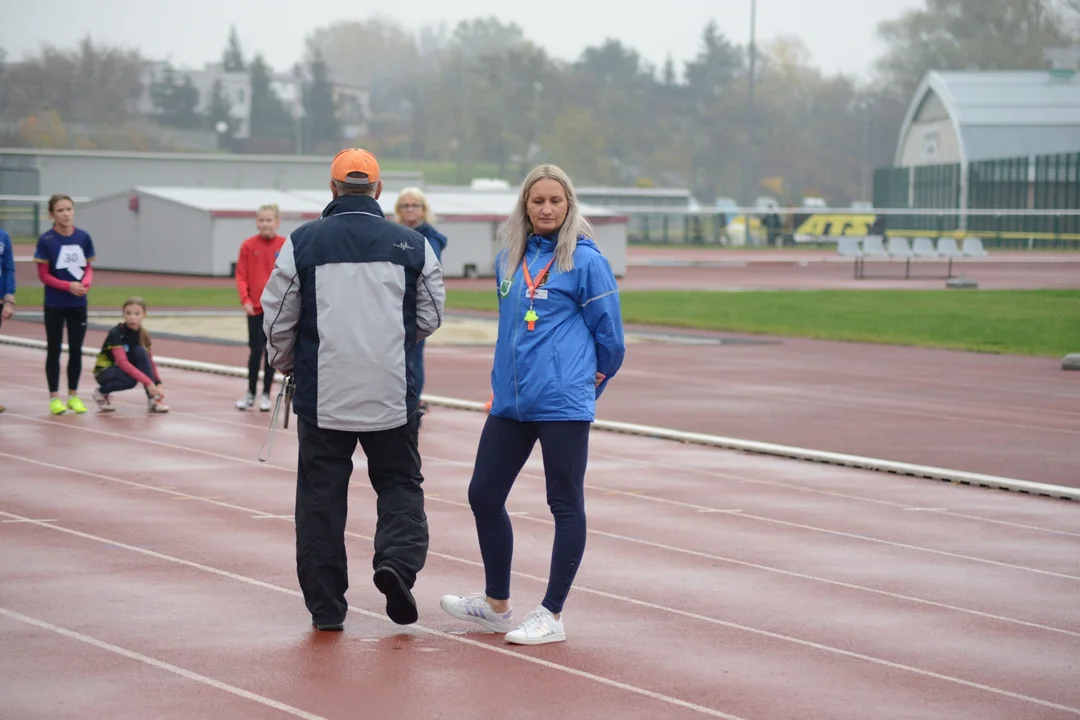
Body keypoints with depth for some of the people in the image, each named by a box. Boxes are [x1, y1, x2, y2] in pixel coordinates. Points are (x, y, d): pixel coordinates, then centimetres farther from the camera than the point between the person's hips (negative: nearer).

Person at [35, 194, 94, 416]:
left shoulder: (83, 237, -2)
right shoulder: (46, 240, -11)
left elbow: (88, 268, 7)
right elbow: (43, 275, -9)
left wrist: (86, 283, -14)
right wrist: (69, 286, -20)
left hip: (78, 304, 3)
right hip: (54, 305, -3)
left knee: (76, 349, 8)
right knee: (54, 350, 5)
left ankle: (73, 395, 18)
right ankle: (54, 397, 12)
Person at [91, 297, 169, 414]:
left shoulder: (144, 335, -6)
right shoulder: (116, 334, -24)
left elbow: (150, 361, -3)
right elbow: (122, 362, -33)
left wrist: (158, 384, -19)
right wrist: (148, 382, -37)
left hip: (126, 369, 6)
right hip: (105, 371, -6)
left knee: (140, 351, -23)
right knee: (131, 380, -36)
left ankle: (152, 398, -19)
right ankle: (102, 391, -5)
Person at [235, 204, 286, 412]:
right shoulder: (248, 246, -3)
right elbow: (241, 276, -2)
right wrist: (245, 299, -12)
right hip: (255, 308, 0)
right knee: (255, 350, 1)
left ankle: (266, 394, 14)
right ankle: (250, 393, 15)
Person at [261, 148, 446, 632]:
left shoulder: (302, 243, -4)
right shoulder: (412, 245, -1)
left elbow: (278, 320, 2)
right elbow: (431, 317, 7)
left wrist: (286, 366, 21)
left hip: (322, 394, 0)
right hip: (392, 393, 0)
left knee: (321, 497, 8)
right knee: (400, 483, 14)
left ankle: (326, 606, 9)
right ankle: (398, 560, -12)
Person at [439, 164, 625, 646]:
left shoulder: (585, 260, -7)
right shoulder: (508, 260, 11)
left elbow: (610, 337, -2)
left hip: (564, 404, -7)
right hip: (510, 401, 7)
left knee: (566, 505, 1)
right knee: (483, 496, 10)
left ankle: (552, 616, 7)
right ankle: (496, 605, 26)